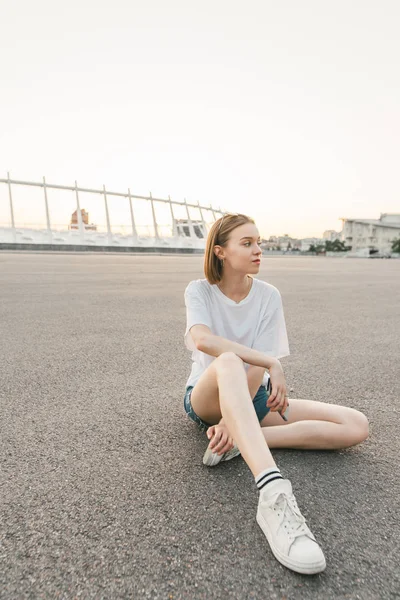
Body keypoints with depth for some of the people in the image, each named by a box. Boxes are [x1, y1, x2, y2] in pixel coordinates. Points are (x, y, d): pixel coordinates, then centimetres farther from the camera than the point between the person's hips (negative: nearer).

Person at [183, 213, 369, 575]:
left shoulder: (268, 296, -4)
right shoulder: (199, 290, -8)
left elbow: (259, 370, -11)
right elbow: (201, 339, -30)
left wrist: (236, 420, -25)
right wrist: (270, 363, -32)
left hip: (252, 396, 4)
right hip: (207, 396, -3)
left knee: (356, 426, -13)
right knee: (228, 363, -41)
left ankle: (240, 442, -22)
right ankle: (274, 493, -49)